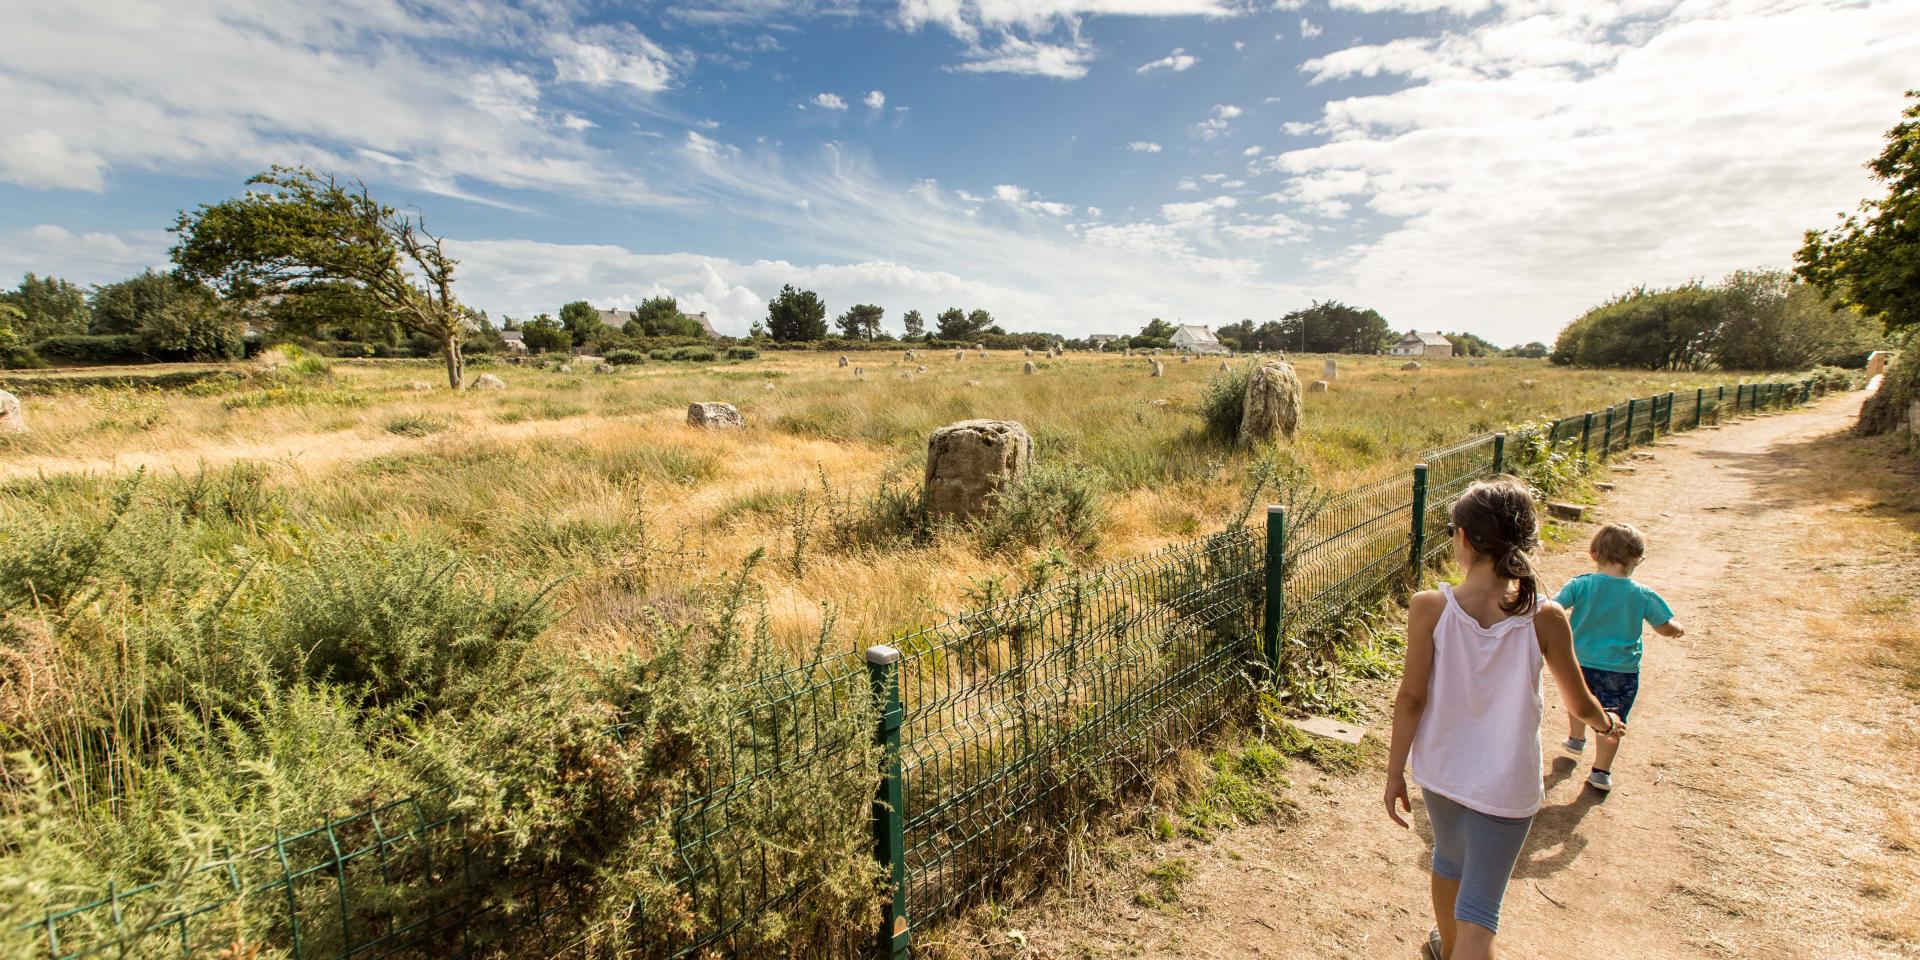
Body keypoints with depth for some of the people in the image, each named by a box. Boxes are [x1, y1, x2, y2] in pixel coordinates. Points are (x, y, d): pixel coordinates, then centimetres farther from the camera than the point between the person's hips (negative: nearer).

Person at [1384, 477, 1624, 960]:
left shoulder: (1429, 608, -18)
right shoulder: (1545, 618, -16)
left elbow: (1411, 698, -13)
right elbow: (1580, 703, 0)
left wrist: (1395, 771, -1)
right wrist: (1607, 723, 25)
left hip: (1439, 770, 2)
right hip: (1505, 785, -2)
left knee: (1448, 860, 29)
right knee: (1478, 912, 9)